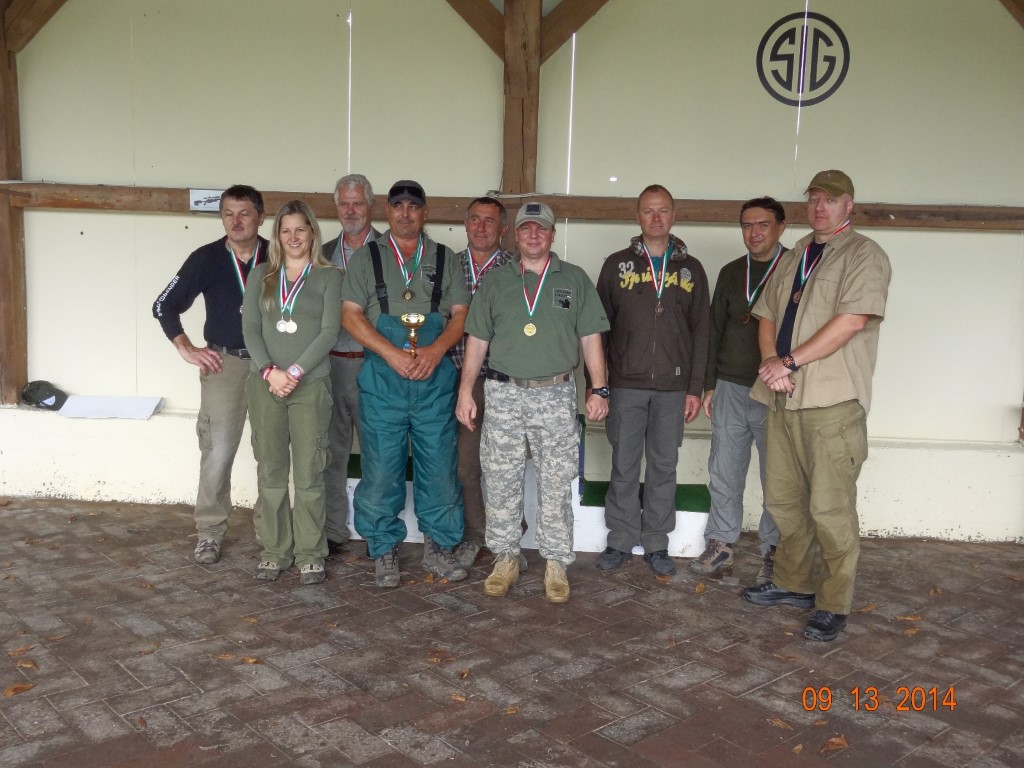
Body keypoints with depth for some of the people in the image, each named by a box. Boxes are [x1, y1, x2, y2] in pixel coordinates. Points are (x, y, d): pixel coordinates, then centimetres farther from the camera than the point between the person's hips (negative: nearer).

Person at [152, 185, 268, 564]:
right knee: (218, 451, -2)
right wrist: (187, 350, 0)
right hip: (225, 363, 0)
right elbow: (164, 306, 6)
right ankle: (209, 532, 11)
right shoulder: (206, 258, -1)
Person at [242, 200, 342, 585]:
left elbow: (329, 331, -5)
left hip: (310, 385, -2)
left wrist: (294, 372, -12)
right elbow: (250, 327, 4)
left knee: (309, 473, -1)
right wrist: (269, 371, -10)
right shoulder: (261, 276, 12)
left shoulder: (328, 276, 4)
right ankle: (275, 550, 15)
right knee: (271, 471, 6)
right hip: (265, 384, 3)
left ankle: (310, 554, 9)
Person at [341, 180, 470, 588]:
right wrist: (393, 354, -12)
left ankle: (438, 547, 18)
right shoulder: (366, 257, 8)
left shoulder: (444, 258, 12)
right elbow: (351, 315, 0)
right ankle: (384, 552, 16)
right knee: (381, 470, 3)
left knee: (439, 467, 4)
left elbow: (461, 313, 7)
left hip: (435, 377, 1)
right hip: (382, 377, -1)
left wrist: (435, 350, -11)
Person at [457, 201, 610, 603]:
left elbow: (591, 338, 6)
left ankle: (556, 563, 14)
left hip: (556, 395, -1)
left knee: (556, 484, 3)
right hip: (503, 394, 1)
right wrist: (466, 391, 3)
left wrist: (599, 389, -2)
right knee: (501, 483, 5)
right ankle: (505, 559, 19)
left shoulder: (575, 280, 8)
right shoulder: (496, 281, 10)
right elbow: (477, 341, 9)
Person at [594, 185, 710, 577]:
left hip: (672, 387, 1)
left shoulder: (691, 269, 7)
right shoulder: (617, 264, 4)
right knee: (624, 465, 5)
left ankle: (656, 543, 18)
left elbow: (700, 332, 7)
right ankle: (620, 540, 17)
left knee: (664, 466, 7)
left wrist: (695, 388, 1)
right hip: (626, 384, -1)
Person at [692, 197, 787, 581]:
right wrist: (709, 385, 12)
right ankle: (720, 543, 21)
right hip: (730, 390, 4)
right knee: (723, 472, 9)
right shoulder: (731, 273, 11)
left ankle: (774, 550, 18)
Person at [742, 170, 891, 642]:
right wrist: (770, 361, -4)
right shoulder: (792, 259, 20)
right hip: (784, 399, 7)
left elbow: (852, 320, -15)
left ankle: (834, 605, 7)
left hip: (833, 402, -7)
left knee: (830, 508, -5)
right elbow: (767, 315, 17)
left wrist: (789, 361, -15)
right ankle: (793, 584, 28)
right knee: (783, 499, 13)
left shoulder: (864, 255, -2)